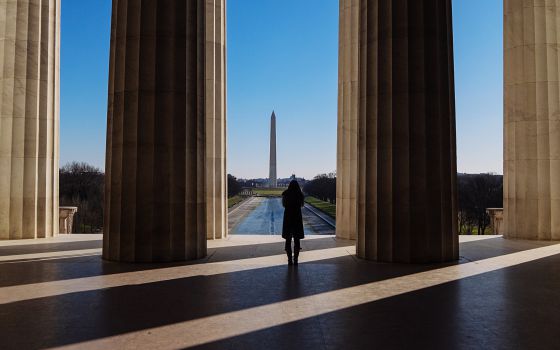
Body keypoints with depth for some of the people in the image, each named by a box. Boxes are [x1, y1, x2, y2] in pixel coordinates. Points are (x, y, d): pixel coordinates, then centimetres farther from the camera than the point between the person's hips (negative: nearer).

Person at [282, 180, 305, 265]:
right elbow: (301, 205, 7)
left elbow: (283, 205, 7)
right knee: (296, 240, 6)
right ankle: (295, 260, 4)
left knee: (288, 240, 7)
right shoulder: (300, 194, -6)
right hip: (297, 218, 0)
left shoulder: (286, 194, -5)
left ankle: (290, 260, 5)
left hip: (288, 218, 0)